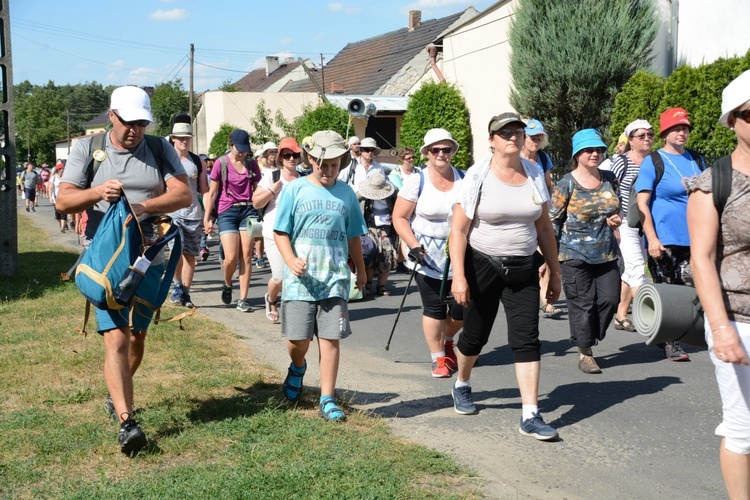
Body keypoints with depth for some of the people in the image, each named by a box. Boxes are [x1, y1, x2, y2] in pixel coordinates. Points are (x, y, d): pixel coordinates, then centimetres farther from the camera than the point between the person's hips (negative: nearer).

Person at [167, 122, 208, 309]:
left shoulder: (198, 162, 9)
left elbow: (204, 190, 11)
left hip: (193, 214, 3)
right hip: (171, 212, -3)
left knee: (190, 255, 4)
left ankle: (186, 293, 12)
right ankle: (177, 286, -6)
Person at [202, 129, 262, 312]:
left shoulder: (251, 164, 8)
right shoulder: (221, 163, -1)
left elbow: (257, 190, 12)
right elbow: (212, 192, 3)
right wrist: (207, 217, 2)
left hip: (248, 210, 2)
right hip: (227, 212, -2)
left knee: (246, 256, -2)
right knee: (231, 257, -10)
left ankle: (243, 300, 3)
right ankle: (227, 285, 23)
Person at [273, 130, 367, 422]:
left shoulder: (345, 193, 9)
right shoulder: (295, 189, 2)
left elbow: (353, 237, 18)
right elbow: (280, 232, 1)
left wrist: (361, 271, 26)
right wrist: (291, 261, -15)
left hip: (335, 278, 1)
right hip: (300, 277, -1)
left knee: (330, 338, -2)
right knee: (297, 339, -1)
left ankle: (328, 400, 7)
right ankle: (297, 368, 34)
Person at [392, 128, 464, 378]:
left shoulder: (464, 179, 3)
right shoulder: (417, 180, -6)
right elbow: (399, 218, -5)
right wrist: (414, 246, -17)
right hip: (428, 256, -3)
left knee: (461, 311, 4)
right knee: (434, 309, -1)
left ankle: (447, 340, 37)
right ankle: (438, 358, 19)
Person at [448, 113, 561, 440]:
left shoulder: (534, 175, 3)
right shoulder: (478, 176, -9)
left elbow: (544, 228, 9)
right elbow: (459, 229, -12)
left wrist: (554, 272, 9)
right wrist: (458, 276, -19)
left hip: (523, 269, 3)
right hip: (483, 266, -3)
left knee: (527, 339, -6)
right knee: (475, 335, 11)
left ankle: (530, 416, -4)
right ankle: (461, 385, 41)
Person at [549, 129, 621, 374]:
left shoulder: (610, 179, 8)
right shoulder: (566, 184, -7)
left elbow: (617, 208, 23)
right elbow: (552, 221, -4)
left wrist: (616, 219, -1)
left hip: (606, 254, 5)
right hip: (575, 255, -5)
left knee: (610, 298, -2)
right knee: (583, 304, -2)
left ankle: (588, 337, 22)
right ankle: (585, 354, 11)